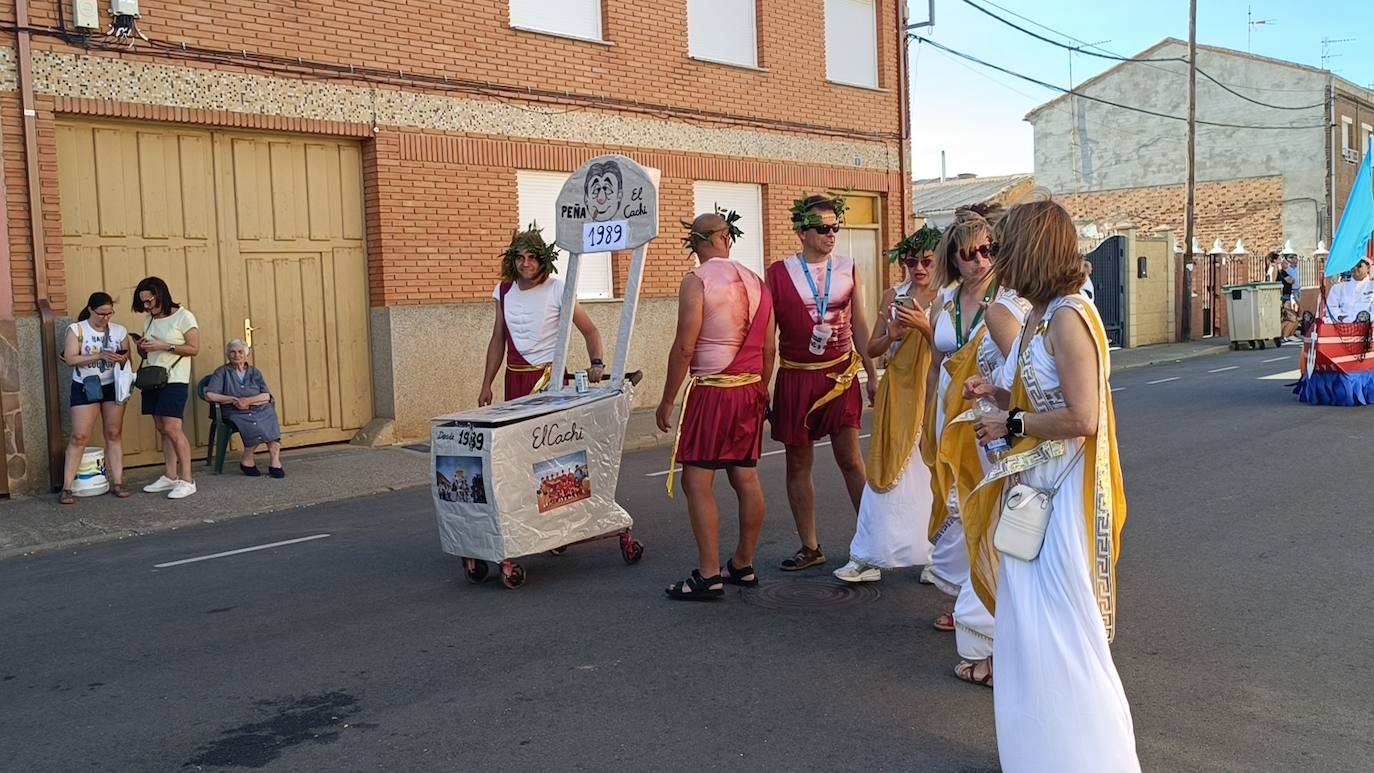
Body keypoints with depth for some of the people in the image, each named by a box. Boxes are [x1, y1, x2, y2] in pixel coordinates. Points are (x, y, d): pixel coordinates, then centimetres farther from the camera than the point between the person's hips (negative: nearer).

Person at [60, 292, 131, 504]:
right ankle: (67, 487, 0)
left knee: (114, 434, 5)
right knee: (80, 436, -5)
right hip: (85, 387, -3)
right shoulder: (76, 329, -5)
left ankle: (117, 483, 10)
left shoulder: (119, 331, 4)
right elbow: (70, 359, -13)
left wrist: (123, 359, -16)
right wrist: (100, 355, -24)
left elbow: (127, 359, 8)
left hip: (113, 386, 3)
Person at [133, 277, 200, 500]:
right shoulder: (151, 320, 14)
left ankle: (186, 480, -10)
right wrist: (142, 347, -1)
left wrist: (165, 346, -18)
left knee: (172, 429, -14)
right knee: (162, 430, 6)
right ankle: (170, 477, 11)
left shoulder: (183, 317, -6)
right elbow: (147, 352, 23)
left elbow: (194, 348, -10)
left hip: (174, 380, -7)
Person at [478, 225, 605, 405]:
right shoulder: (503, 290, 7)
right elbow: (497, 341, 14)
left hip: (549, 375, -4)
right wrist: (486, 386, 12)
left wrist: (597, 364, -21)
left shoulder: (557, 289, -7)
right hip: (514, 376, 4)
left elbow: (590, 331, -4)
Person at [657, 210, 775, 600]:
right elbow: (768, 348, 11)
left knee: (697, 482, -2)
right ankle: (743, 565, 22)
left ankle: (709, 576, -3)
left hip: (711, 392, -7)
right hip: (750, 391, 7)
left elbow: (684, 347, -14)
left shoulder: (696, 281, -10)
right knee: (746, 478, 12)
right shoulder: (755, 281, 8)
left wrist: (667, 400, -7)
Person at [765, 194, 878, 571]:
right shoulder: (778, 273, -2)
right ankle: (810, 547, 16)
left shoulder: (847, 269, 5)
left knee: (851, 459, 0)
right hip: (795, 378, 0)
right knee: (798, 463, 6)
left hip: (841, 374, 1)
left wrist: (873, 374, 9)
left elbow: (859, 326, 11)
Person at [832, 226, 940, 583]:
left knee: (931, 471, 1)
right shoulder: (892, 297, 9)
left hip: (932, 394, -3)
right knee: (887, 471, 3)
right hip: (897, 394, 3)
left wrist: (923, 325, -21)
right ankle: (870, 556, 9)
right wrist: (892, 335, -9)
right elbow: (872, 349, 9)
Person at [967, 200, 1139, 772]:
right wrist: (1002, 396, 6)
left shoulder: (1068, 316, -17)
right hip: (1034, 486, 9)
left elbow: (1081, 417, -24)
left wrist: (1011, 423, -14)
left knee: (1060, 628, -2)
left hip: (1065, 493, -9)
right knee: (1030, 622, 16)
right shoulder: (1038, 316, 11)